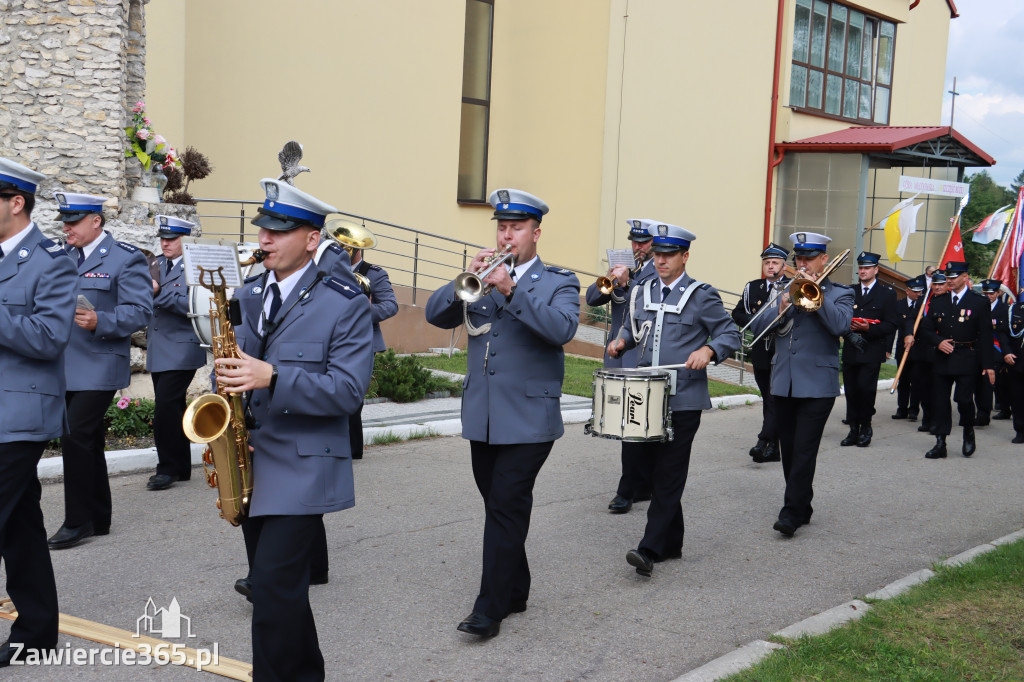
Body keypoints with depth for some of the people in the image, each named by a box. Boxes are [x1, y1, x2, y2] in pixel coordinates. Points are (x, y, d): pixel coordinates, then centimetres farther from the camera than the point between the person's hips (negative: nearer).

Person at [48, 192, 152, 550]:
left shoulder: (126, 258, -6)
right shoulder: (64, 255, 14)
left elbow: (139, 311, -13)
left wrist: (99, 322, -26)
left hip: (98, 368, -7)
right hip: (65, 368, 7)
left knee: (75, 438, -12)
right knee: (88, 442, 12)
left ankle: (78, 521, -1)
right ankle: (98, 518, 22)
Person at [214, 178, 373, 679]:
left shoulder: (345, 306, -9)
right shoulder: (248, 295, 10)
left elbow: (348, 391, -17)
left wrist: (271, 377, -27)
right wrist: (226, 390, -4)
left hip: (302, 467, -6)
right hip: (250, 462, 7)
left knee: (273, 582, -14)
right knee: (273, 585, 15)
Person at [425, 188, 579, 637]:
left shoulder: (558, 283, 0)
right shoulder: (483, 280, 13)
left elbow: (563, 329, -19)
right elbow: (436, 314, 2)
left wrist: (512, 290, -26)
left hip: (528, 419, -5)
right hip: (483, 416, 5)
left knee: (506, 508, -9)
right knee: (498, 507, 13)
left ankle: (490, 608, -6)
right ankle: (514, 592, 27)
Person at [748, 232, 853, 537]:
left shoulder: (839, 294, 3)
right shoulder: (785, 290, 15)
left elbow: (840, 325, -17)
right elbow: (758, 326, 5)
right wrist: (781, 308, -12)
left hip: (817, 385, -5)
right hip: (783, 383, 5)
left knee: (804, 451, -9)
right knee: (789, 450, 9)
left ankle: (792, 512, -7)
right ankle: (802, 506, 22)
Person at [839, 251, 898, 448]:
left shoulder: (887, 293, 4)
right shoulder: (850, 291, 14)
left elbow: (890, 325, -2)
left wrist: (869, 328, -16)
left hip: (872, 351, -4)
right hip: (850, 349, 4)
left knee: (865, 388, -12)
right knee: (851, 390, 2)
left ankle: (865, 427, 6)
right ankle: (854, 430, 10)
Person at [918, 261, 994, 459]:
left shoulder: (979, 302, 1)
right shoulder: (938, 303, 12)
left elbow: (986, 336, -2)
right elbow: (926, 329, 13)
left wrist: (987, 365, -7)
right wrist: (938, 342, -8)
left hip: (967, 360, -4)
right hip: (942, 359, 4)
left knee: (964, 399, -10)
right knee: (940, 401, 2)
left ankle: (969, 433, 18)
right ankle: (940, 444, 9)